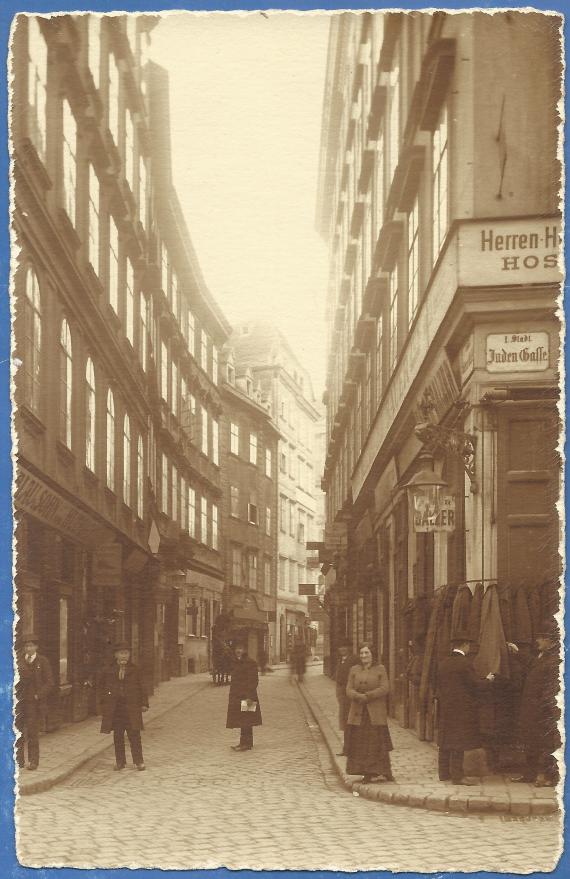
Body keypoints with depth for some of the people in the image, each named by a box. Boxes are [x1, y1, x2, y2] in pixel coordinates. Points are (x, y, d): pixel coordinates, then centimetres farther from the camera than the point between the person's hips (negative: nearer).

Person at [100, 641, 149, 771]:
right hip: (115, 709, 1)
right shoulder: (109, 671, 5)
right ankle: (120, 761, 16)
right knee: (118, 736, 7)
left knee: (134, 735, -3)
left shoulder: (134, 670, 4)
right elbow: (103, 687, 17)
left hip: (131, 707, -1)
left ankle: (139, 761, 3)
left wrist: (144, 703, 2)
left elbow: (141, 687, 7)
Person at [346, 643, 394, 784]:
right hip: (358, 712, 2)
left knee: (377, 743, -3)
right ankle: (367, 773, 5)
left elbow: (385, 688, -7)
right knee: (360, 744, 0)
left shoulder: (380, 669, 3)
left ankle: (386, 772, 7)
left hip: (376, 712, -2)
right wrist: (359, 697, -17)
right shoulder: (354, 670, 10)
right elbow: (349, 690, 3)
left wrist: (367, 696, -15)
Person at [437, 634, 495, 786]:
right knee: (458, 744, -5)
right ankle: (457, 776, -4)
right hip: (461, 709, -8)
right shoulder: (464, 663, -15)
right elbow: (476, 685, -13)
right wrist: (488, 680, 4)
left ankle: (444, 773, 18)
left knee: (445, 742, 12)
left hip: (445, 708, 8)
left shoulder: (443, 663, 8)